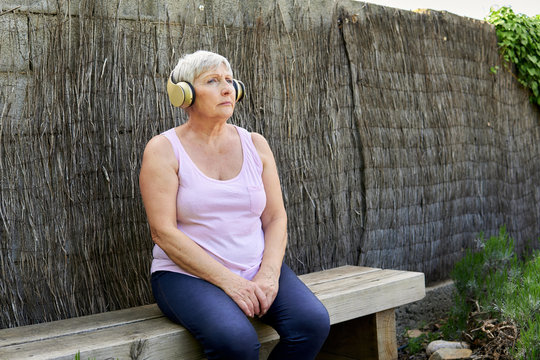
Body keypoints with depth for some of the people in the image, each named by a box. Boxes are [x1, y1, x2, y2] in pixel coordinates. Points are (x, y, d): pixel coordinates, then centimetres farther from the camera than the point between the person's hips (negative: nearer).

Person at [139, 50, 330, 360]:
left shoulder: (255, 144, 10)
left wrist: (269, 274, -11)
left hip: (257, 269, 4)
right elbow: (164, 232, -12)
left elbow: (276, 218, 7)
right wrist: (228, 281, -18)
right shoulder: (164, 149, -3)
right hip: (189, 274, -4)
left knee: (313, 322, -22)